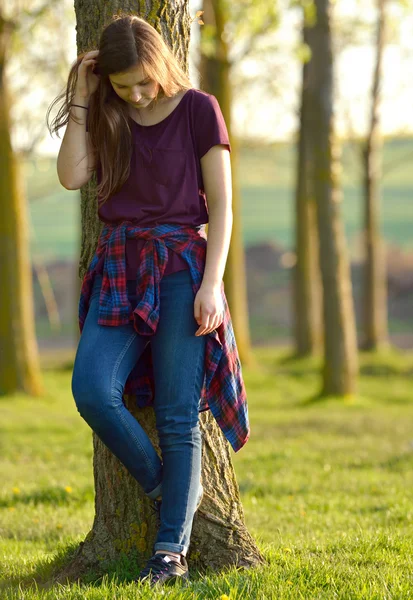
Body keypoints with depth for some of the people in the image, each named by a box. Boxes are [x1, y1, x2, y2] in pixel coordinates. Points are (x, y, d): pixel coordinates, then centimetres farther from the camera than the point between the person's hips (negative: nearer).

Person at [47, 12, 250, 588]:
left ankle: (171, 550, -3)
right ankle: (169, 490, 3)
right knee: (92, 389, -18)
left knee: (177, 413, -6)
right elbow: (71, 175, -2)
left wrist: (212, 283, -11)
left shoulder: (198, 109, 0)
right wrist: (81, 99, -2)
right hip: (119, 267, 4)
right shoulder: (107, 115, 12)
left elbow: (221, 204, -2)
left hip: (181, 264, -4)